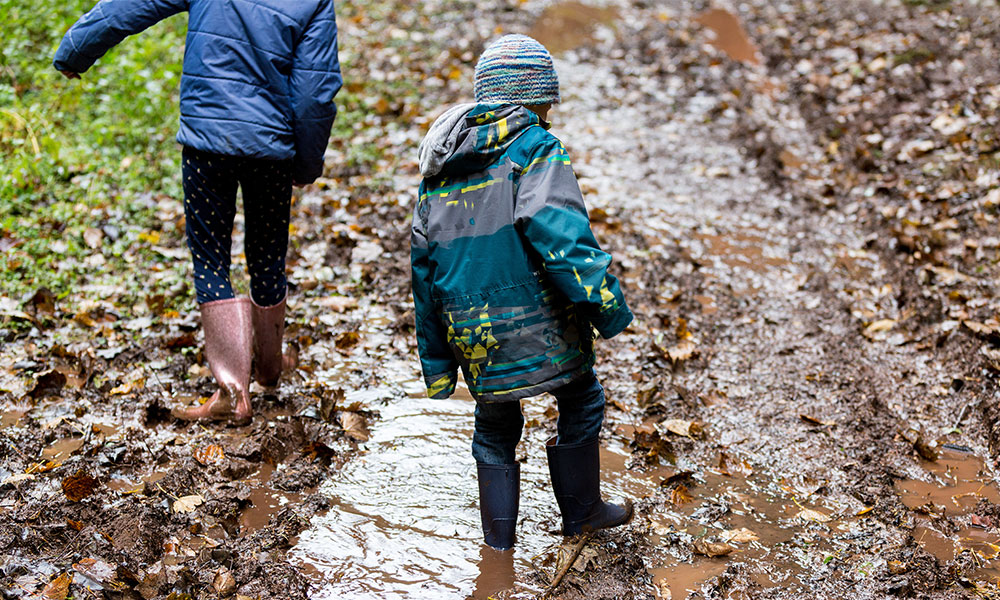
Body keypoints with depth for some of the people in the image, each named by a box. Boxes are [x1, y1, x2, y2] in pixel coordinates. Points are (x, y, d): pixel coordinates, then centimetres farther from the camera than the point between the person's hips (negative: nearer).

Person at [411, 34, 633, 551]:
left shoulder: (441, 169, 14)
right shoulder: (535, 149, -7)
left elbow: (423, 264, 15)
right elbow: (558, 233, -23)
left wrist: (436, 364, 19)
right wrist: (607, 305, -22)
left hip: (473, 334, 6)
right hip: (538, 324, -6)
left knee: (495, 430, 20)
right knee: (580, 401, 17)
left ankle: (498, 540, 26)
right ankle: (580, 511, 29)